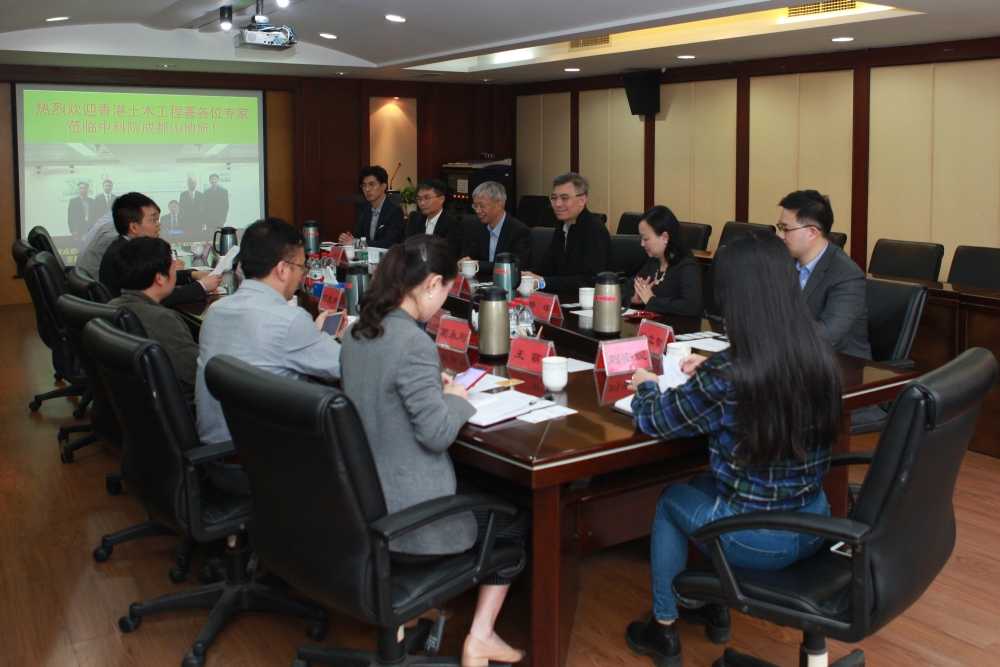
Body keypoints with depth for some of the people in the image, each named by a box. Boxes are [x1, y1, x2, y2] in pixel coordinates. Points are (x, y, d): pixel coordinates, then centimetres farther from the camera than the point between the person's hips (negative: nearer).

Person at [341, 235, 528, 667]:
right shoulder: (413, 343, -25)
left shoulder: (359, 331, 2)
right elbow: (437, 433, -23)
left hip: (364, 500, 8)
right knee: (517, 515, 16)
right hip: (408, 521, -8)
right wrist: (456, 398, -5)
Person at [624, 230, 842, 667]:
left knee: (671, 500, 24)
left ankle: (663, 629, 35)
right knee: (708, 484, 30)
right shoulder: (821, 358, -8)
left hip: (759, 542, -6)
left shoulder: (723, 375, -26)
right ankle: (713, 610, 43)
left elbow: (654, 421, -9)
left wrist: (645, 385, 11)